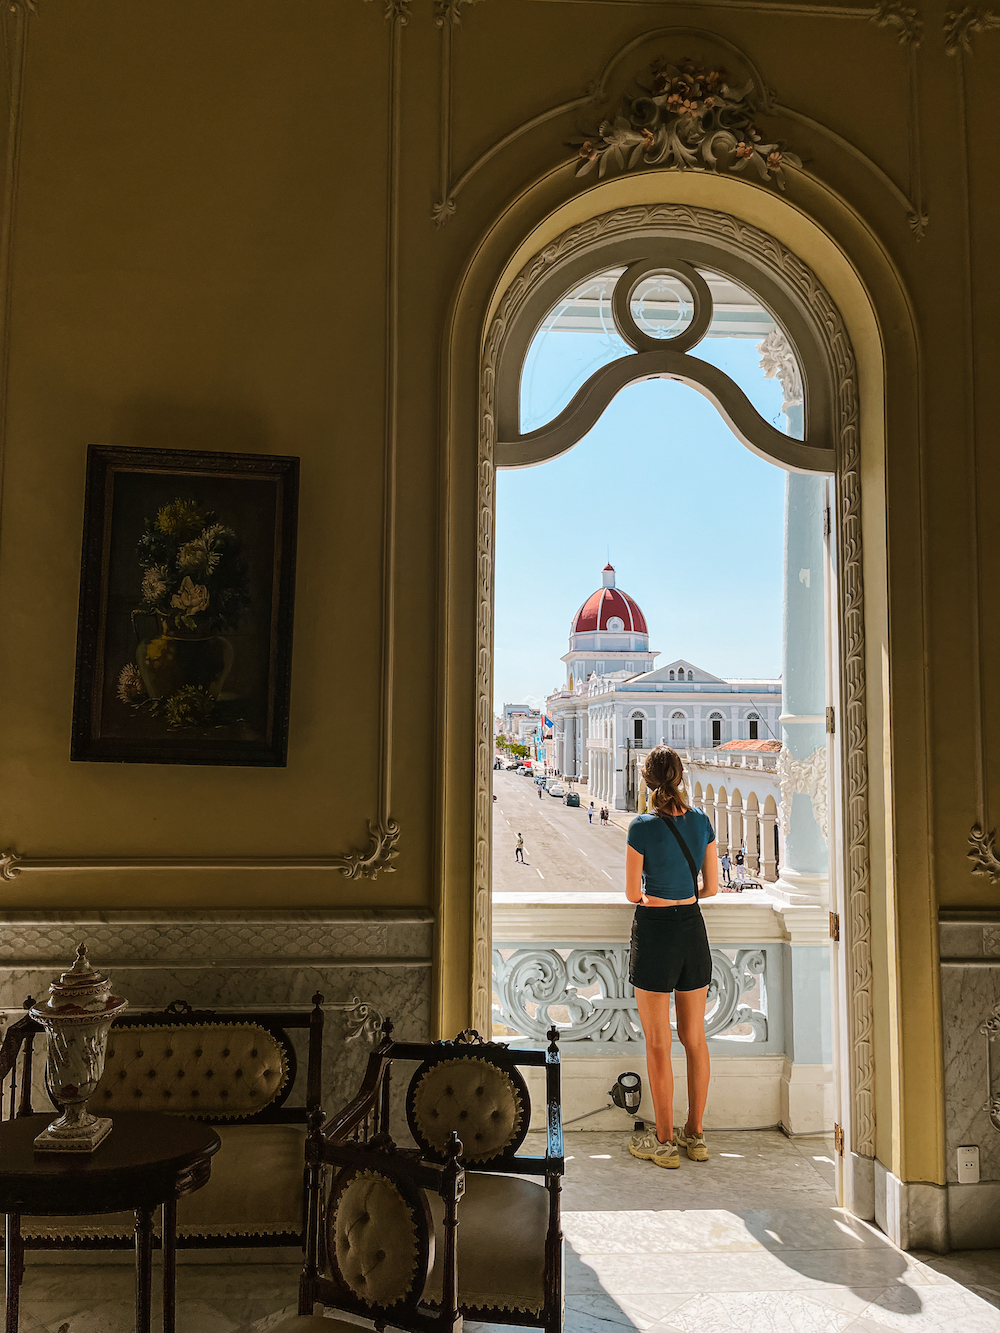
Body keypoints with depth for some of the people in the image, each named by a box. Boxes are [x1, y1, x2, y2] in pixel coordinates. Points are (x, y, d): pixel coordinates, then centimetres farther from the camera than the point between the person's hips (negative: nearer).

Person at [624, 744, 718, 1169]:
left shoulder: (643, 827, -15)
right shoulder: (701, 821, -1)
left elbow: (632, 894, -8)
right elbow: (711, 887, 6)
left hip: (654, 931, -5)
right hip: (693, 929, 5)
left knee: (657, 1044, 6)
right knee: (694, 1039, 15)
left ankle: (664, 1142, 16)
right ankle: (695, 1135, 25)